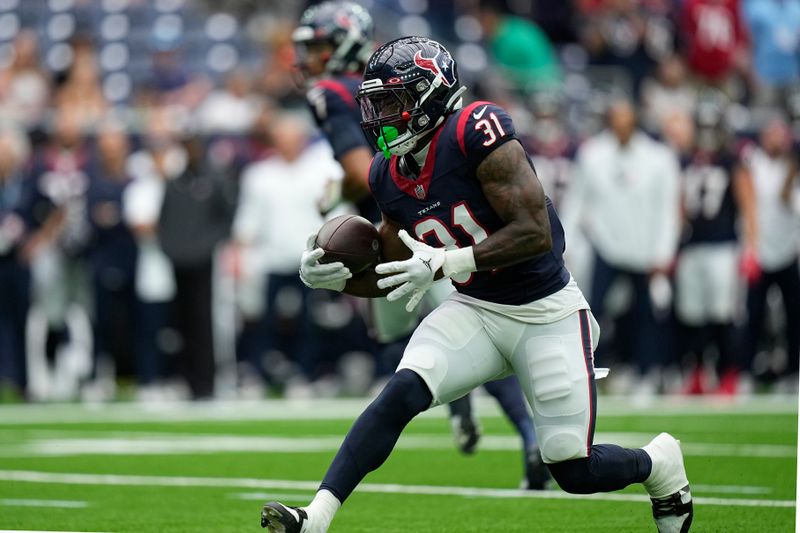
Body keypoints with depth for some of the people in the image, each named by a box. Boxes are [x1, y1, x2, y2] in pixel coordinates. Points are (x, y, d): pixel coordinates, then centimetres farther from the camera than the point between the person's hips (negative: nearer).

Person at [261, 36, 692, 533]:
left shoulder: (476, 131, -22)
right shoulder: (389, 176, 0)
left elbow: (535, 232, -27)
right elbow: (398, 276, 12)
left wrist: (446, 264, -32)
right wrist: (339, 278, -7)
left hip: (546, 314, -5)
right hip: (476, 310, 5)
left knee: (576, 472, -4)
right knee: (401, 393, -21)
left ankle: (660, 462, 29)